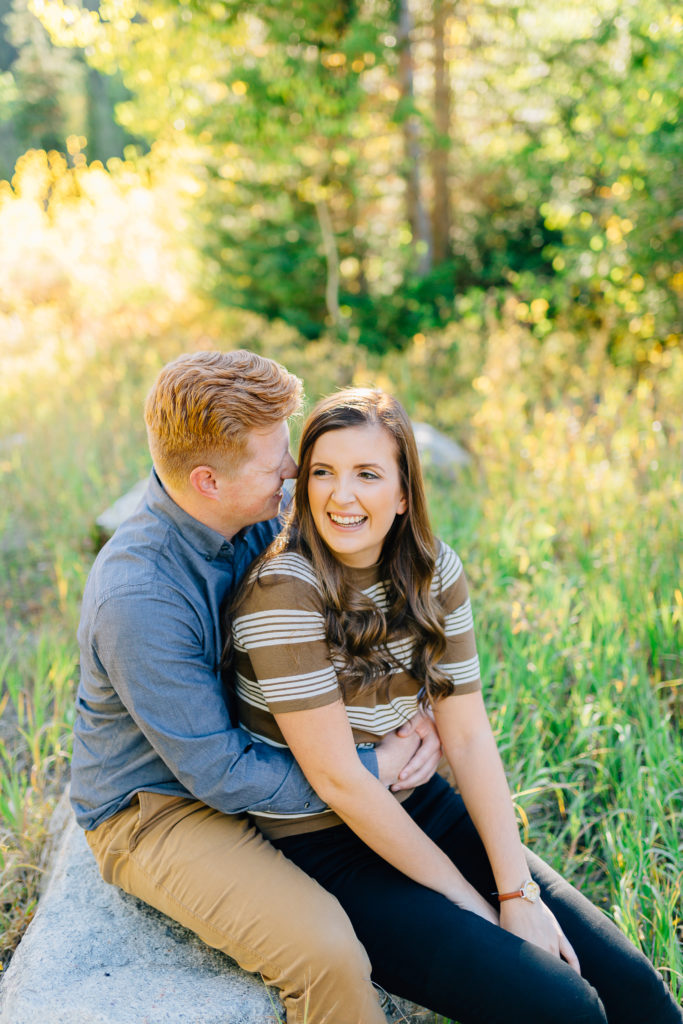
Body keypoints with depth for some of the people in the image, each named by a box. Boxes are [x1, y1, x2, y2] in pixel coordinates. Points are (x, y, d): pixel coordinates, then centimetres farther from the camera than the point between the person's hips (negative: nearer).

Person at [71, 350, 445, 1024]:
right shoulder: (137, 601, -33)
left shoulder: (263, 513, -11)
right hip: (154, 809, -8)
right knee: (323, 949, -27)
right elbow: (224, 777, -27)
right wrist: (376, 768, -22)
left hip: (245, 741, 8)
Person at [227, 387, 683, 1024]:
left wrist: (518, 891, -9)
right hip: (325, 847, -5)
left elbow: (469, 737, -2)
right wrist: (470, 903, -14)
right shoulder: (284, 589, -20)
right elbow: (337, 778, -20)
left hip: (420, 808, 6)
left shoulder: (434, 572, -2)